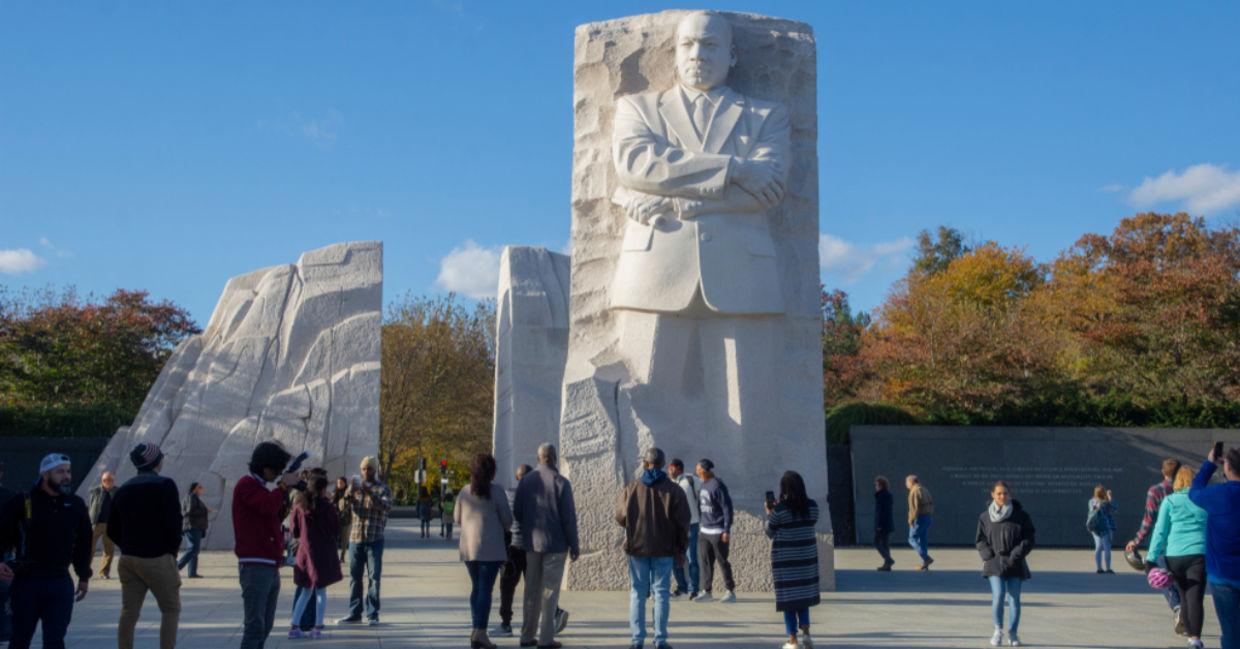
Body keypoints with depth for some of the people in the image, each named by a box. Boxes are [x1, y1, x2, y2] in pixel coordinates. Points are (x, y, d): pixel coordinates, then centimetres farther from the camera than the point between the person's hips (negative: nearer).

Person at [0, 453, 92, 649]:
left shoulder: (76, 505, 9)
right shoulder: (21, 503, -3)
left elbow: (83, 544, 17)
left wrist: (84, 577, 19)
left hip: (61, 585, 2)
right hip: (26, 583, -2)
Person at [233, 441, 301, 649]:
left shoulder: (260, 487, 23)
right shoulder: (246, 484, -7)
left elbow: (276, 517, 20)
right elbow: (267, 507, -22)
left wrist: (285, 493, 8)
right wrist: (283, 486, -8)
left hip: (271, 566, 10)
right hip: (255, 566, -10)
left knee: (265, 626, 13)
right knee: (255, 625, -13)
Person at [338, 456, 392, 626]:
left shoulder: (383, 489, 5)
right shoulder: (355, 488, 14)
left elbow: (387, 508, -14)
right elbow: (343, 507, -1)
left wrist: (371, 494, -28)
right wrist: (350, 495, -23)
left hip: (374, 539, -3)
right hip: (355, 538, 3)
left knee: (374, 577, -3)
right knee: (354, 577, 5)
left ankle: (372, 615, 2)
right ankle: (354, 614, 11)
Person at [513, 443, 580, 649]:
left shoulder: (526, 480, 2)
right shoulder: (561, 483, -11)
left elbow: (516, 512, 4)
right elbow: (569, 517, -11)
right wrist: (574, 546, -3)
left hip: (531, 542, 4)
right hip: (555, 543, -4)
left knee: (531, 589, 12)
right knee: (550, 590, 1)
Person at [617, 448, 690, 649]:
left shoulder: (631, 488, 0)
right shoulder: (673, 490, -3)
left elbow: (620, 516, 0)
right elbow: (682, 522, -6)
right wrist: (681, 549, 2)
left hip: (637, 548, 1)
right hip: (664, 549, -1)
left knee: (637, 593, 7)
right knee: (661, 593, 4)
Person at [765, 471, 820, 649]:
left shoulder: (779, 510, -16)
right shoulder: (812, 506, -4)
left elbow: (770, 533, -5)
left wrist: (768, 514, 10)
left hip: (785, 558, -4)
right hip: (807, 556, 4)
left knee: (788, 596, 5)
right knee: (804, 593, 18)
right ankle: (805, 631, 3)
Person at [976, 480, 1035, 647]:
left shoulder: (1021, 516, 3)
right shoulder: (985, 517, 6)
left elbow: (1028, 540, 1)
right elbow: (981, 540, 9)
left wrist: (1015, 556, -10)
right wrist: (989, 556, -6)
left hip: (1015, 564, 0)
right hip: (994, 564, 0)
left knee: (1014, 598, 1)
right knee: (998, 596, -14)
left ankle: (1012, 633, 16)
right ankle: (998, 629, 8)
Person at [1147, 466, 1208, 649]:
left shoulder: (1170, 501, 3)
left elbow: (1160, 531, -1)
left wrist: (1152, 558, 0)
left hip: (1174, 555, 1)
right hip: (1199, 554, -1)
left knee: (1184, 596, 18)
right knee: (1195, 598, -7)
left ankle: (1189, 631, 28)